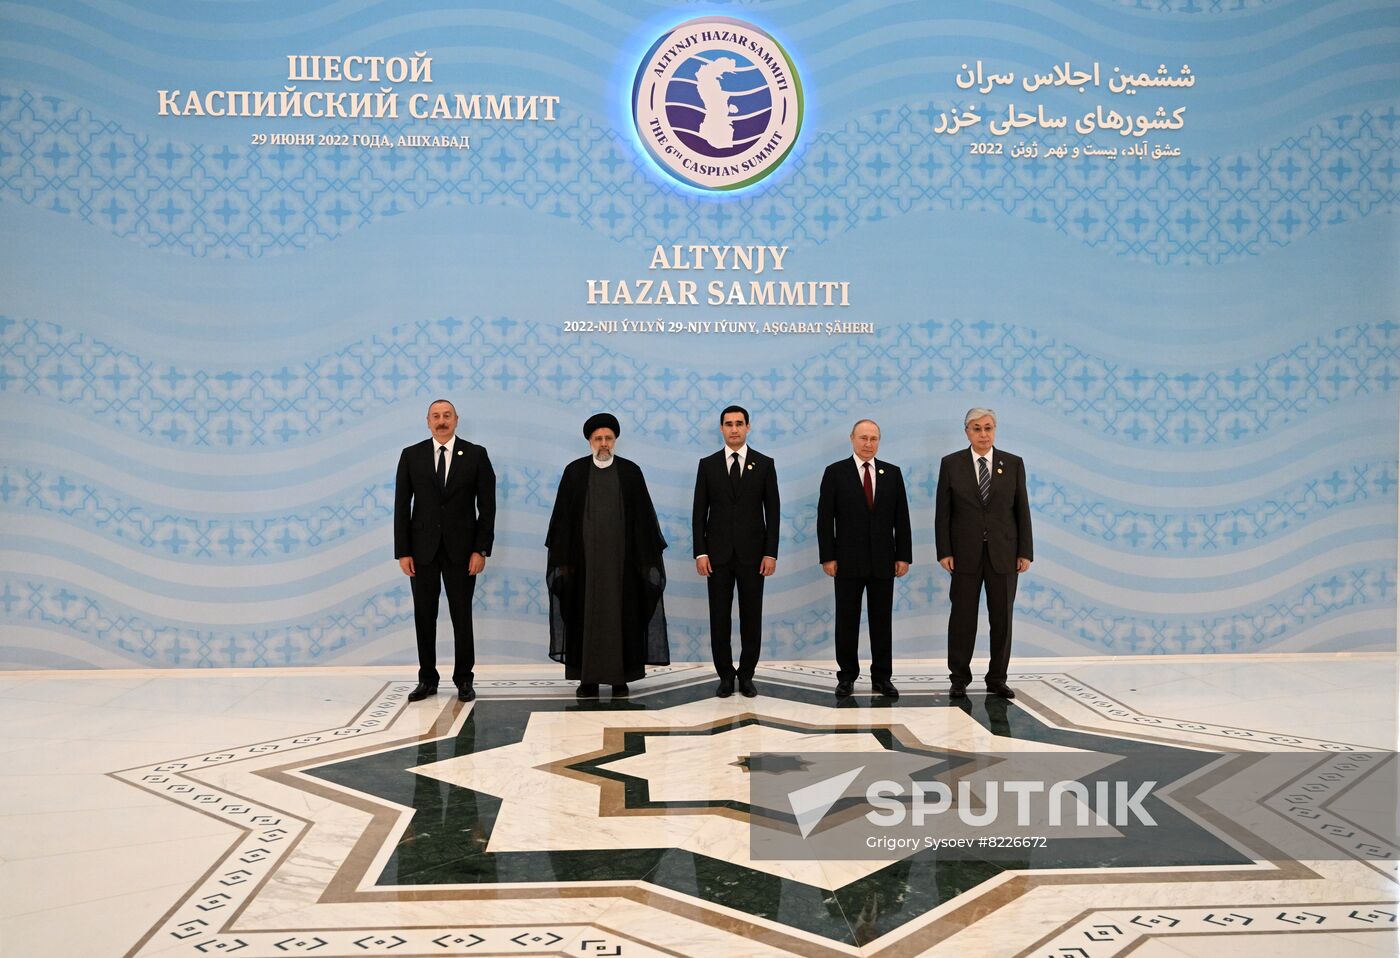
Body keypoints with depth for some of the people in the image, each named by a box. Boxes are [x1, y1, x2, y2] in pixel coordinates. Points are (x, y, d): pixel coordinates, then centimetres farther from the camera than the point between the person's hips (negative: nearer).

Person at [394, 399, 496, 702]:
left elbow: (486, 505, -1)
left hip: (461, 549, -1)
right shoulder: (411, 456, 4)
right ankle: (427, 679, 18)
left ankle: (463, 680, 14)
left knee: (461, 616, 4)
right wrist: (403, 552, -3)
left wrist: (482, 550, -8)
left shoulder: (476, 455, 0)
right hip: (422, 549, 1)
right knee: (424, 616, 7)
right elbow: (401, 506, 3)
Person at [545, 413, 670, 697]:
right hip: (585, 557, 0)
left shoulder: (631, 471, 2)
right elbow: (563, 517, 3)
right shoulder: (574, 471, 2)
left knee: (621, 615, 3)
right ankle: (588, 677, 12)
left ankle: (620, 677, 12)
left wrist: (646, 558, -1)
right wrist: (562, 558, -1)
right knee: (586, 614, 4)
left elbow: (643, 516, 2)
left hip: (621, 557, 0)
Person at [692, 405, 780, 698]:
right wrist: (700, 553, -5)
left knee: (751, 617, 4)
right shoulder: (708, 464, 5)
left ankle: (746, 675, 17)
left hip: (752, 553, 0)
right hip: (718, 554, 0)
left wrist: (771, 553, -6)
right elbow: (699, 513, 3)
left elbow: (772, 512, 2)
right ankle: (725, 675, 15)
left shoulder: (764, 464, 3)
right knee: (719, 618, 3)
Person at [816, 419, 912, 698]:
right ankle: (847, 676, 15)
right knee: (847, 621, 5)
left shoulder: (892, 473, 7)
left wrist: (904, 555, 1)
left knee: (881, 620, 7)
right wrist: (827, 557, -9)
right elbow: (825, 518, -3)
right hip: (848, 560, -2)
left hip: (883, 560, 2)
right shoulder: (835, 472, -1)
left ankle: (882, 676, 15)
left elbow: (901, 518, 6)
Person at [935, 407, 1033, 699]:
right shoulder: (951, 463, 1)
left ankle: (997, 679, 15)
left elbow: (1022, 509, 4)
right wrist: (944, 551, -7)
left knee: (1002, 617, 4)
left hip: (1004, 552, 1)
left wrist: (1025, 552, -1)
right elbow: (942, 511, 0)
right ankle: (959, 678, 14)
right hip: (966, 552, -1)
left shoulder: (1013, 463, 5)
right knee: (963, 616, 3)